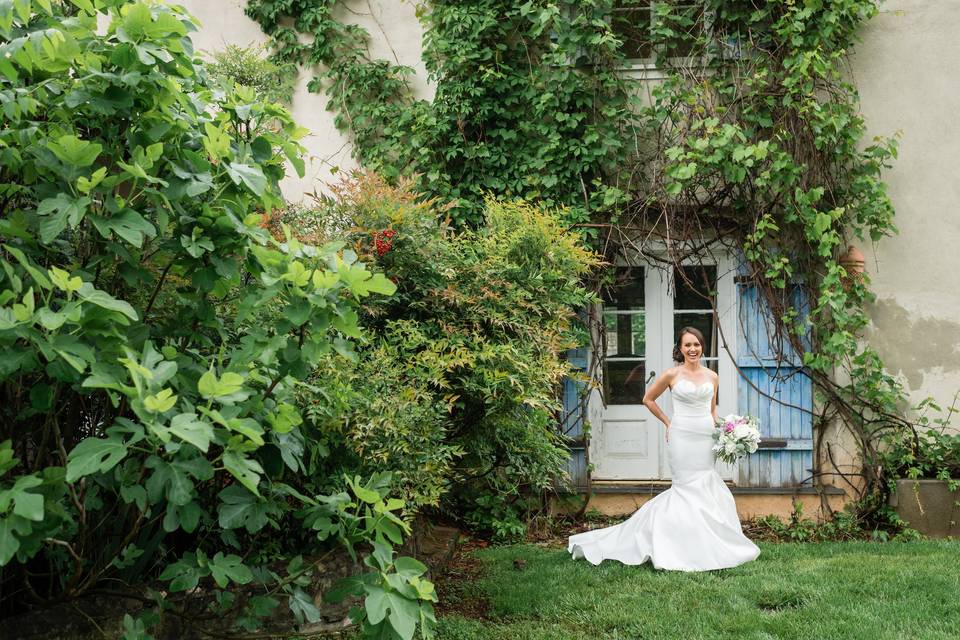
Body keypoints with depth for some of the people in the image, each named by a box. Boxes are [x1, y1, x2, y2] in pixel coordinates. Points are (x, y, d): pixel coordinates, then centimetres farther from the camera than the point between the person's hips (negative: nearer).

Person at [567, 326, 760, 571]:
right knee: (689, 488, -4)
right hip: (682, 436, -4)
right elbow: (648, 399, 10)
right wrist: (667, 422, 7)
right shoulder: (672, 375, -1)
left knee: (704, 486, 3)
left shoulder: (711, 376, 10)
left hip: (706, 438, 4)